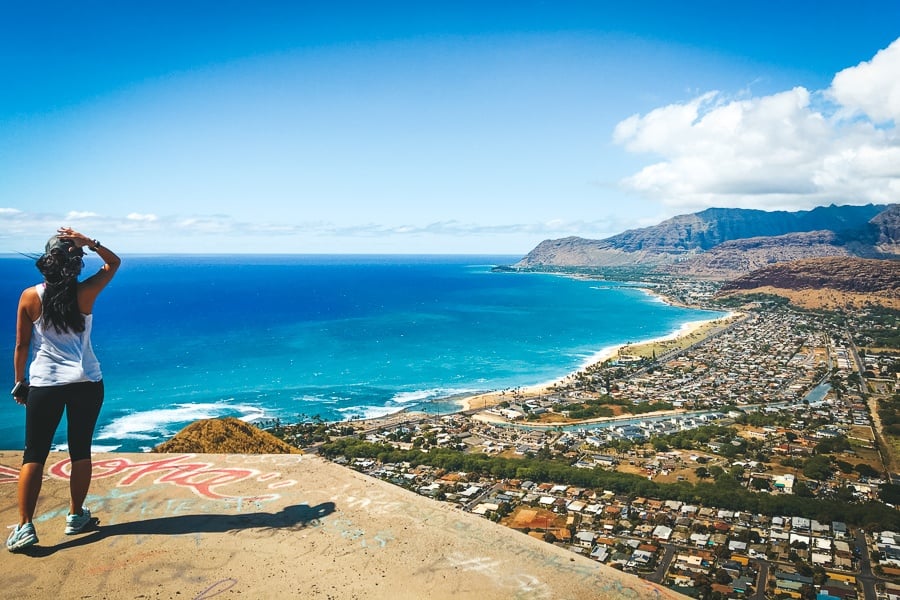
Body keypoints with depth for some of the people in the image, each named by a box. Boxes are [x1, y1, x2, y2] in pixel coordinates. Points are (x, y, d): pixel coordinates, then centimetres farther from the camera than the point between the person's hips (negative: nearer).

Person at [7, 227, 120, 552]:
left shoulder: (30, 297, -5)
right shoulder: (84, 293, -6)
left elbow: (21, 346, 1)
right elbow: (114, 262, 10)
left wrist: (19, 382, 12)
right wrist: (90, 242, -5)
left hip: (44, 383, 0)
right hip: (87, 382, 0)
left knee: (34, 455, 7)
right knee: (80, 451, 12)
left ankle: (24, 526, 2)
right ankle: (76, 516, 23)